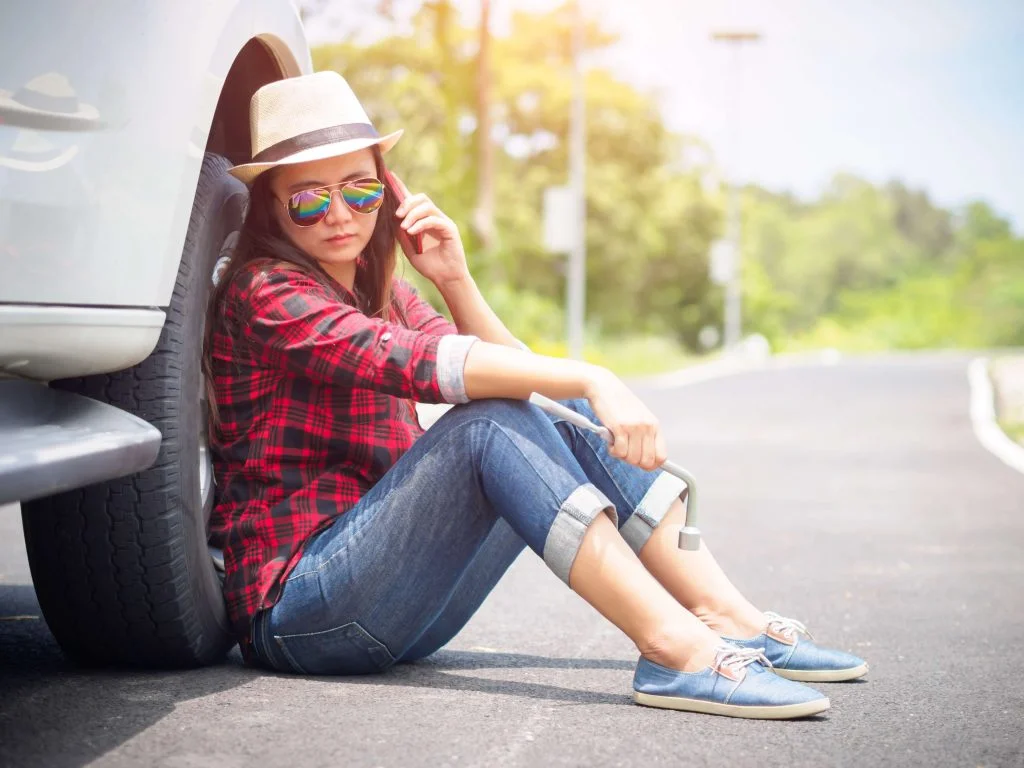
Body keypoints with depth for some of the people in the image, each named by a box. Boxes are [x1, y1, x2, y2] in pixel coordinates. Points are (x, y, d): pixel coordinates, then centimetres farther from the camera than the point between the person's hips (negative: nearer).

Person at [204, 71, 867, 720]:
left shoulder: (378, 290, 16)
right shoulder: (261, 292, -10)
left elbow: (513, 369, 7)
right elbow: (410, 362, -27)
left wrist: (456, 281, -8)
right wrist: (589, 379, -35)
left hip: (395, 603, 8)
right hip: (296, 611, -8)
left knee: (569, 415, -6)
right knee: (490, 421, -28)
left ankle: (729, 619, -14)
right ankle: (675, 650, -37)